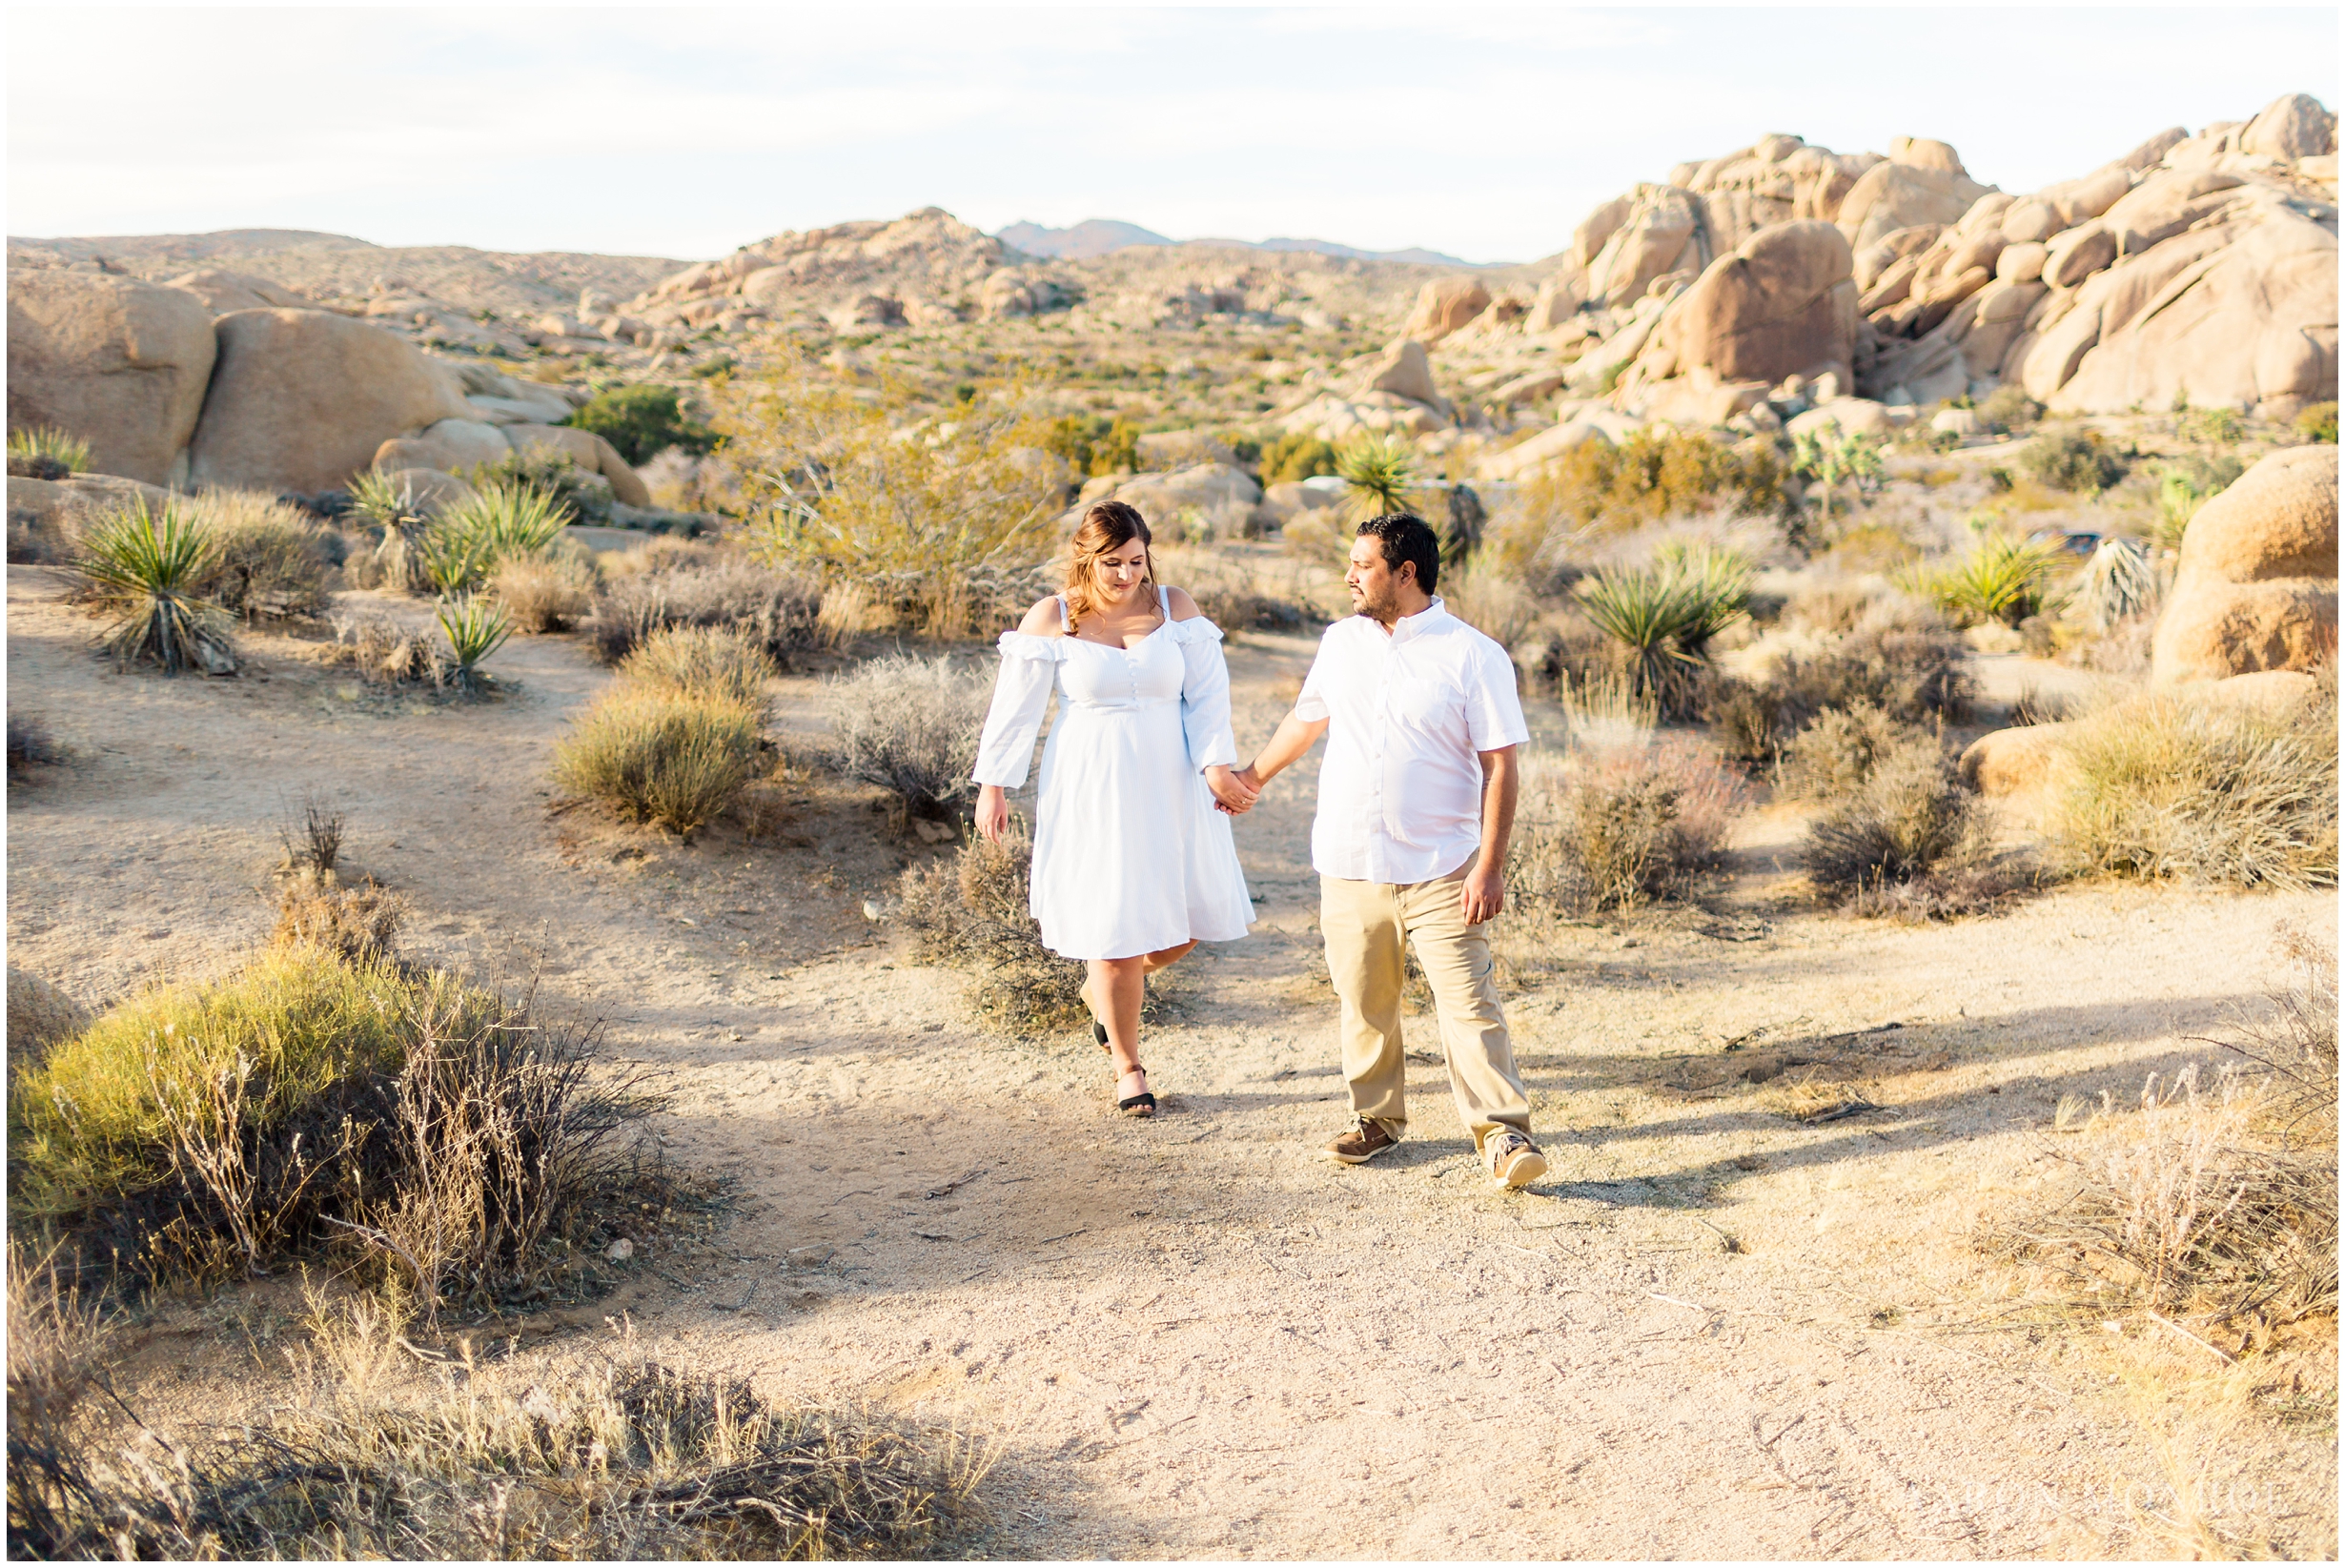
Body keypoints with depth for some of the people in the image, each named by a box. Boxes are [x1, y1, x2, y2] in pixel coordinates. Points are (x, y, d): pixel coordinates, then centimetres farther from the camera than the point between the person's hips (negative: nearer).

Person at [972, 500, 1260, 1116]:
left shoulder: (1176, 610, 1)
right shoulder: (1051, 620, -5)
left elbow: (1208, 695, 0)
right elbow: (1015, 708, 1)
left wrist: (1217, 765, -13)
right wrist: (993, 784, 1)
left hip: (1170, 785, 3)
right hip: (1092, 789, -3)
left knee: (1193, 916, 4)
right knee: (1115, 922, -2)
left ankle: (1102, 988, 35)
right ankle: (1127, 1066, 17)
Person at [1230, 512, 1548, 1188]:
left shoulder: (1475, 655, -7)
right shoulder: (1340, 642, 8)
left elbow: (1499, 767, -8)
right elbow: (1306, 719, 26)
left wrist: (1490, 866, -15)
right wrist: (1254, 775, 38)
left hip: (1440, 872, -4)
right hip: (1349, 866, 4)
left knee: (1469, 1003, -8)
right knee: (1365, 1004, 10)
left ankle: (1504, 1133, -3)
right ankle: (1377, 1117, 26)